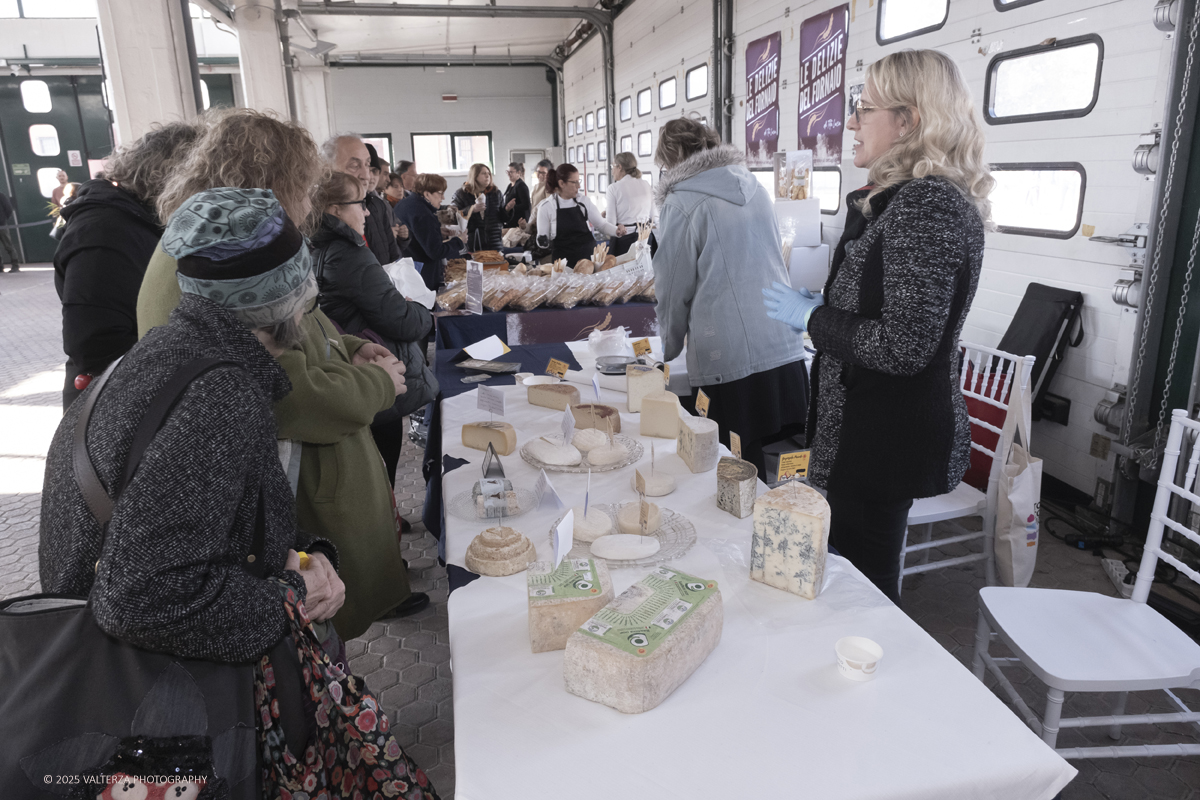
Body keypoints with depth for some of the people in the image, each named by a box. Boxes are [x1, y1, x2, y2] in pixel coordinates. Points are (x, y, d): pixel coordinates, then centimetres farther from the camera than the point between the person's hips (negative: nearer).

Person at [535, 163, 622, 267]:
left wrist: (616, 231, -9)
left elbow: (601, 224, 10)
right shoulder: (546, 207, -4)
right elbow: (542, 237, 1)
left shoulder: (583, 201, 5)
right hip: (564, 262, -2)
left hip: (589, 258, 3)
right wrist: (542, 242, -22)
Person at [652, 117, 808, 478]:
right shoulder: (755, 190, 13)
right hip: (785, 353, 6)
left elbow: (674, 289, 0)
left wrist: (668, 349, 17)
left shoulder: (682, 203, -5)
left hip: (727, 362, -6)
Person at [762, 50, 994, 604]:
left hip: (886, 438, -10)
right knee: (863, 572, 21)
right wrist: (820, 309, 12)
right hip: (870, 428, 10)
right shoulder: (907, 198, 13)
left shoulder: (926, 204, -20)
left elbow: (903, 348, -26)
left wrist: (812, 317, -14)